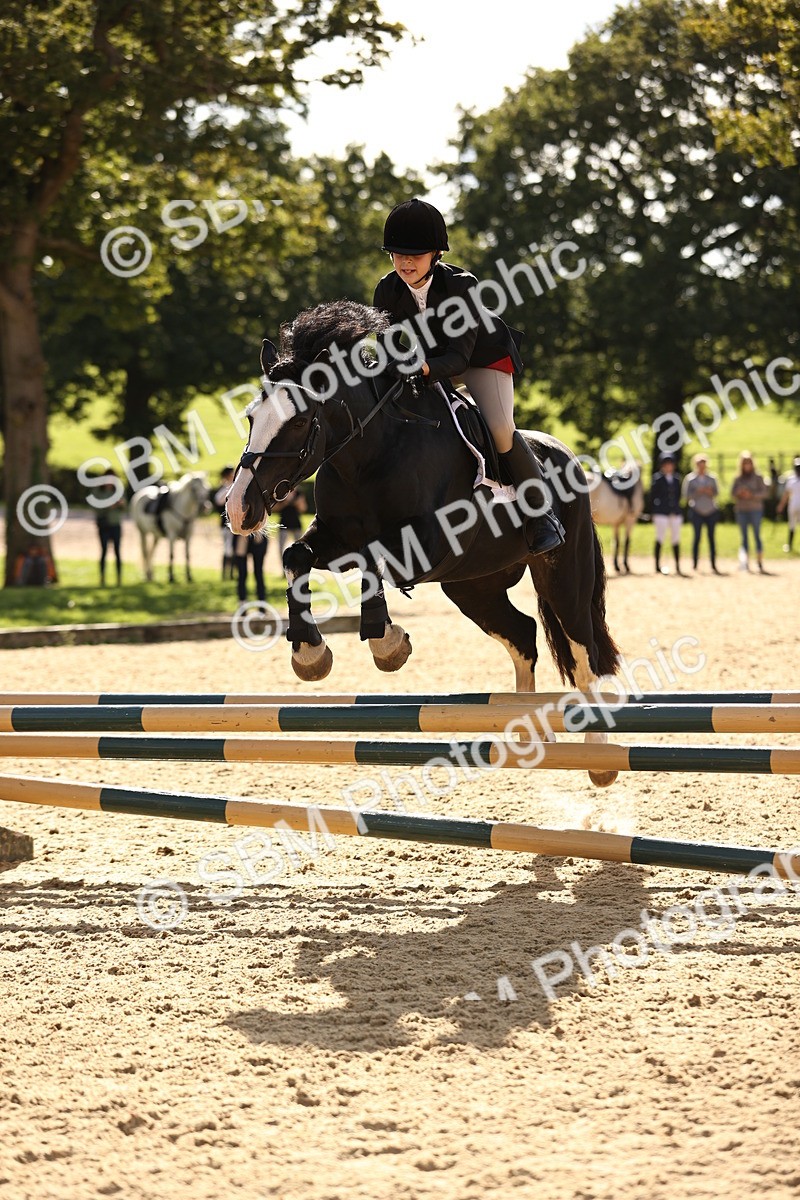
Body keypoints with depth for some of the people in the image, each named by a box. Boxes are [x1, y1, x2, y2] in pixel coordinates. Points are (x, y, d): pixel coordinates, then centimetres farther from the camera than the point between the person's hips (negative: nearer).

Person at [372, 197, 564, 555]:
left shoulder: (461, 285, -33)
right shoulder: (387, 291, -20)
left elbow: (459, 357, -37)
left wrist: (426, 368, -57)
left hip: (484, 357, -5)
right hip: (432, 360, 5)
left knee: (501, 431, -21)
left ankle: (541, 513, -6)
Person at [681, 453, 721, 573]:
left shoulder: (711, 478, 8)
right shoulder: (690, 478, 1)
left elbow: (717, 492, 9)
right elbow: (685, 495, -2)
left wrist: (710, 492, -12)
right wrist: (697, 492, -15)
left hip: (711, 511, 2)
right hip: (697, 511, -2)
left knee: (711, 537, 2)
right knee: (697, 536, -5)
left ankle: (713, 565, 5)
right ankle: (694, 565, -1)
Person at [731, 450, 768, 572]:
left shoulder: (758, 478, 2)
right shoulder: (738, 479, 11)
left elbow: (764, 493, -3)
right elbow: (733, 493, 9)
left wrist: (751, 495, -17)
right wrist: (738, 494, -13)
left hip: (755, 509, -3)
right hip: (741, 510, 3)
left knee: (757, 536, -5)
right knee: (744, 537, 2)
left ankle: (760, 564, -4)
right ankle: (744, 563, 1)